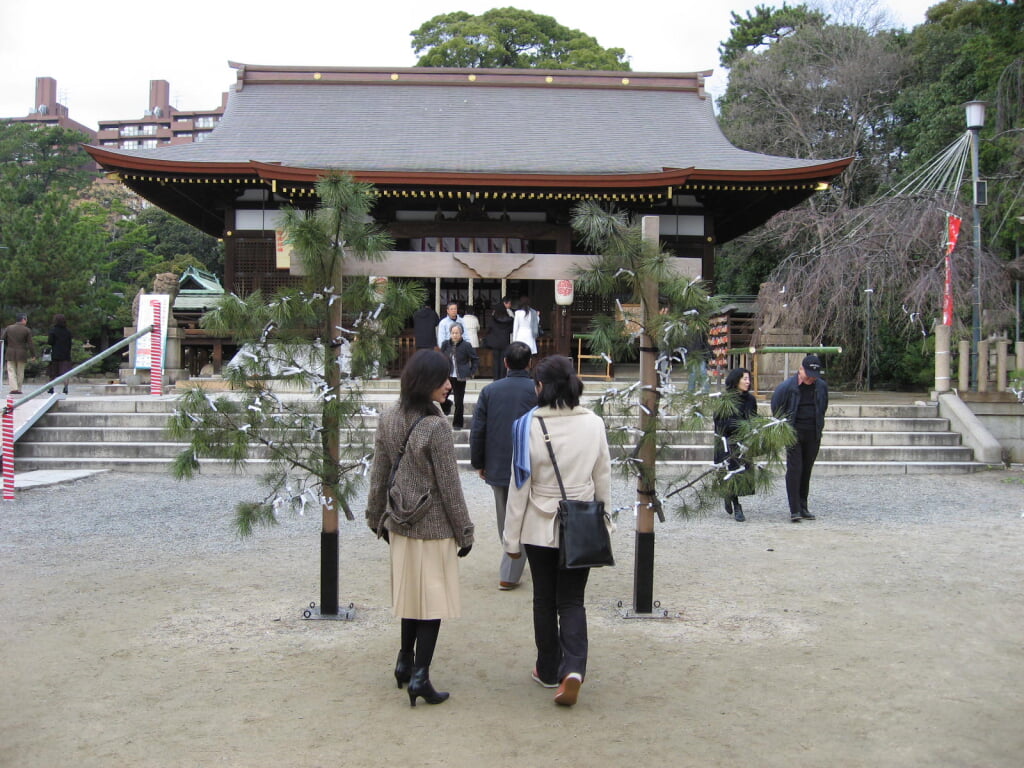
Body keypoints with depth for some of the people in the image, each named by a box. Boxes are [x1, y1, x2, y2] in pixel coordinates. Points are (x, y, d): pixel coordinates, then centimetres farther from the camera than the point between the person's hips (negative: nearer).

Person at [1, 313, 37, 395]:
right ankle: (19, 389, 10)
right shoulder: (27, 330, -5)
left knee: (11, 371, 3)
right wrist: (33, 354, 3)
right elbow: (30, 344, -5)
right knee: (20, 372, 8)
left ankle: (14, 388, -11)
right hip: (22, 354, -1)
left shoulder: (8, 328, 3)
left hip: (10, 353, 1)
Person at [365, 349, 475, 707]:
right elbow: (449, 486, -14)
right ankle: (419, 675, 4)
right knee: (433, 598, 4)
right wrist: (464, 531, -4)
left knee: (409, 593, 20)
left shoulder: (388, 420, -2)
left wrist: (377, 517, 19)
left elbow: (378, 475, 6)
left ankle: (405, 663, 30)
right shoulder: (436, 427, -21)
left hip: (400, 524, 6)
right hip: (434, 526, -6)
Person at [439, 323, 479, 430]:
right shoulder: (446, 344, 1)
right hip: (447, 376, 3)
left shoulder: (466, 345, -8)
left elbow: (475, 360, 1)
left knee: (459, 401, 2)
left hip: (460, 378, -3)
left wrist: (472, 373, -3)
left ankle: (457, 424, 14)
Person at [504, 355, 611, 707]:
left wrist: (512, 538, -1)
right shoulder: (594, 423, -5)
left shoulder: (528, 426, -12)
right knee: (572, 600, 9)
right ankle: (574, 668, -9)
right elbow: (603, 480, 2)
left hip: (539, 528, -1)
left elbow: (519, 486, -9)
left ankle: (549, 671, 25)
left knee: (545, 600, 14)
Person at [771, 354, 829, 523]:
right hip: (793, 433, -4)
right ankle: (794, 510, -8)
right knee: (794, 469, -9)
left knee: (807, 470, 9)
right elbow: (776, 408, 1)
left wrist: (818, 426, 12)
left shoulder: (822, 387, 3)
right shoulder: (787, 387, -9)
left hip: (813, 435, 4)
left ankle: (803, 507, 18)